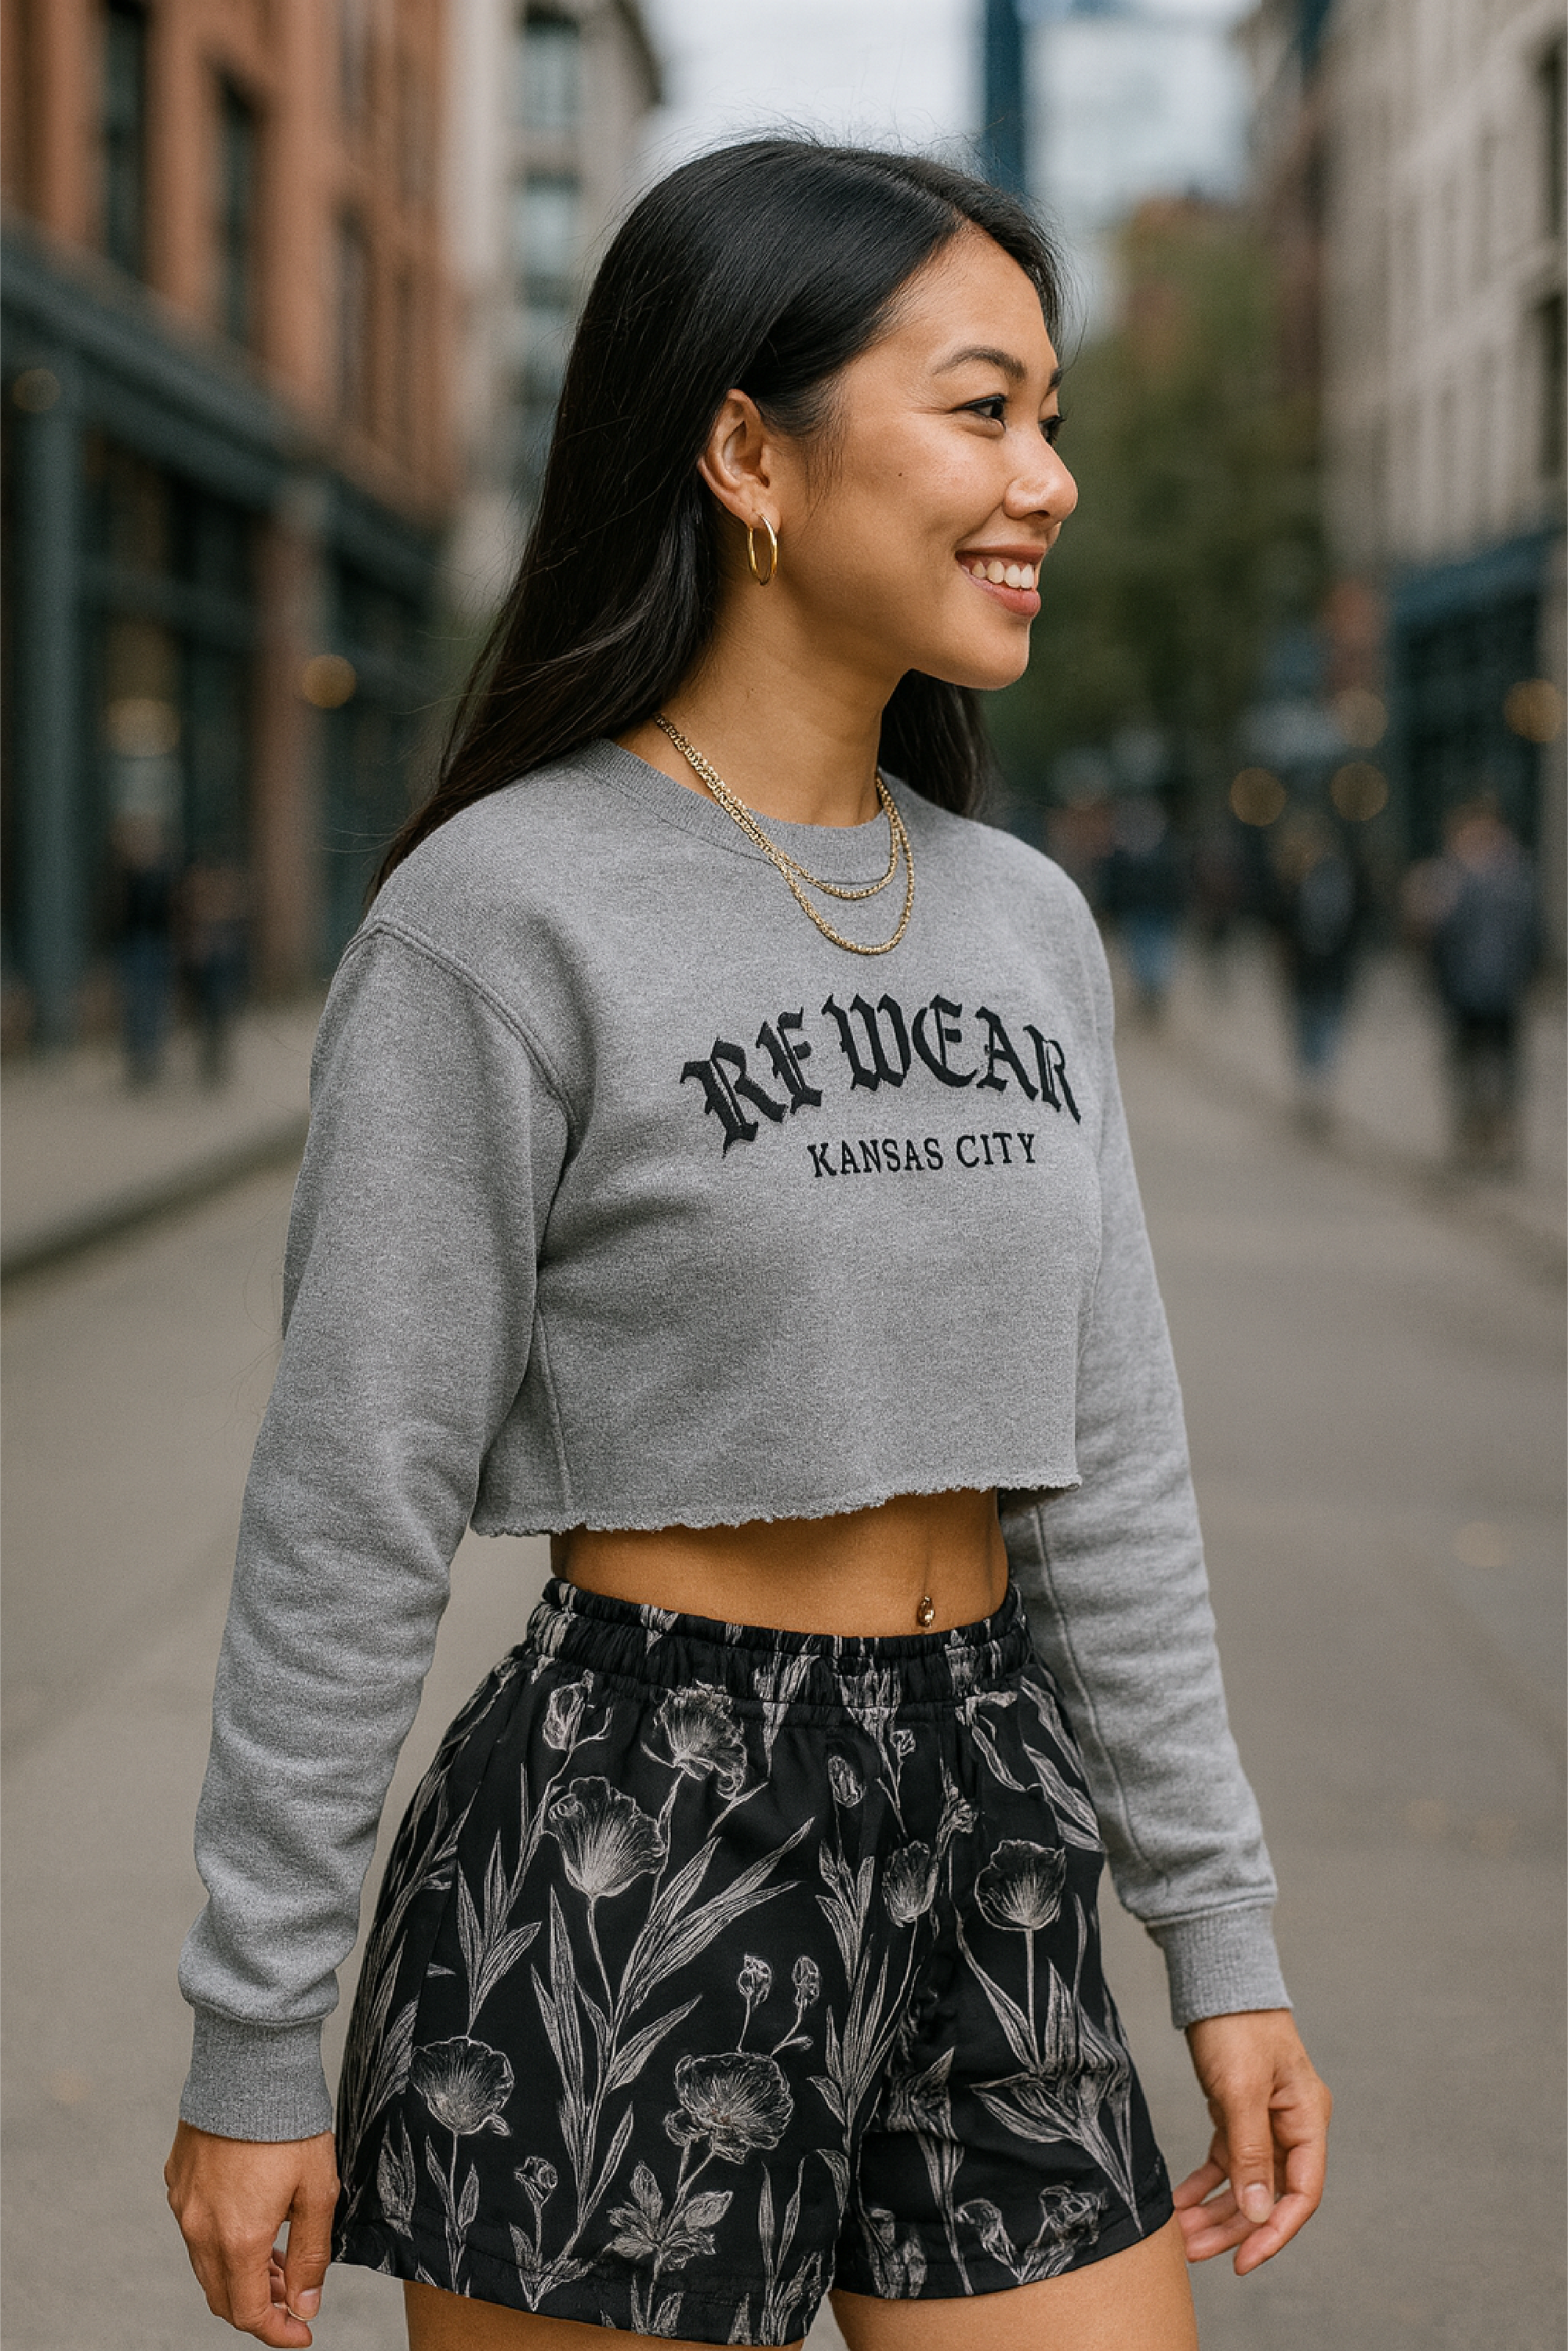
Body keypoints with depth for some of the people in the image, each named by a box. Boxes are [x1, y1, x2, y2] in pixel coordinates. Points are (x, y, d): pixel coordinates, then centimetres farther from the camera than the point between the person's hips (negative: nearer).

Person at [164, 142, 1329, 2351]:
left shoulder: (1029, 924, 7)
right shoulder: (501, 921, -12)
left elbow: (1104, 1484, 11)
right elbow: (348, 1521, -10)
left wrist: (1224, 1937, 10)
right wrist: (254, 2047, -7)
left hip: (989, 1858, 6)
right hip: (623, 1871, -6)